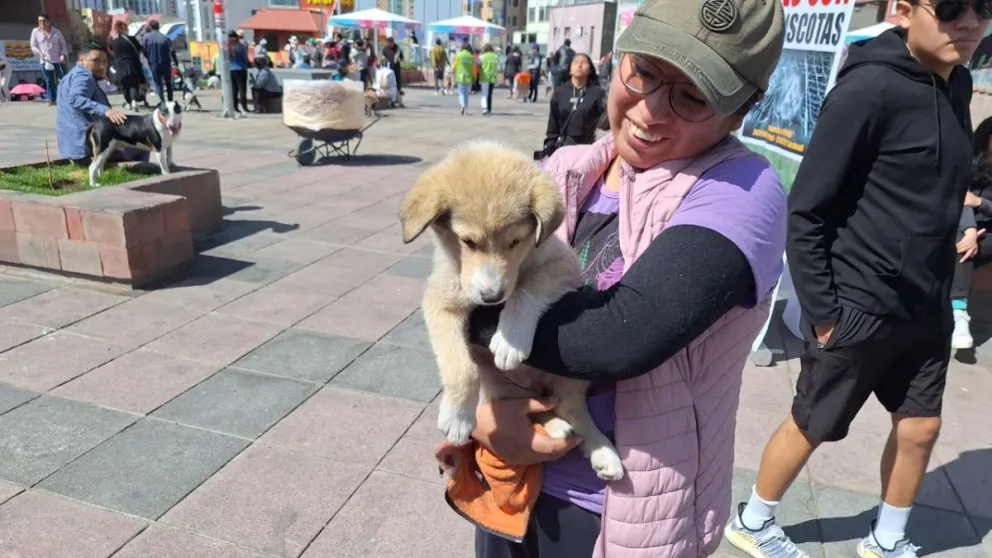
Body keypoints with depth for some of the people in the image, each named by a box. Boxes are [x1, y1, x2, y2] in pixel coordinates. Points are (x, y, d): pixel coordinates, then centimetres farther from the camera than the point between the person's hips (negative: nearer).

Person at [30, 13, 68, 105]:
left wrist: (63, 54, -9)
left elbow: (63, 44, 7)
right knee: (49, 81, -1)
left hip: (58, 60, 0)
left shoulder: (56, 31, 5)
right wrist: (39, 53, -11)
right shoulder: (35, 31, 6)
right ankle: (52, 99, 5)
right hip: (45, 61, 1)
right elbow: (33, 46, 8)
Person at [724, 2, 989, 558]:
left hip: (927, 307, 7)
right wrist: (821, 312, -17)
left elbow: (939, 201, 13)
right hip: (859, 307, -7)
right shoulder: (869, 88, -18)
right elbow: (806, 211, -19)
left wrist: (940, 289, 10)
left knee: (920, 427, 17)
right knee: (811, 426, 9)